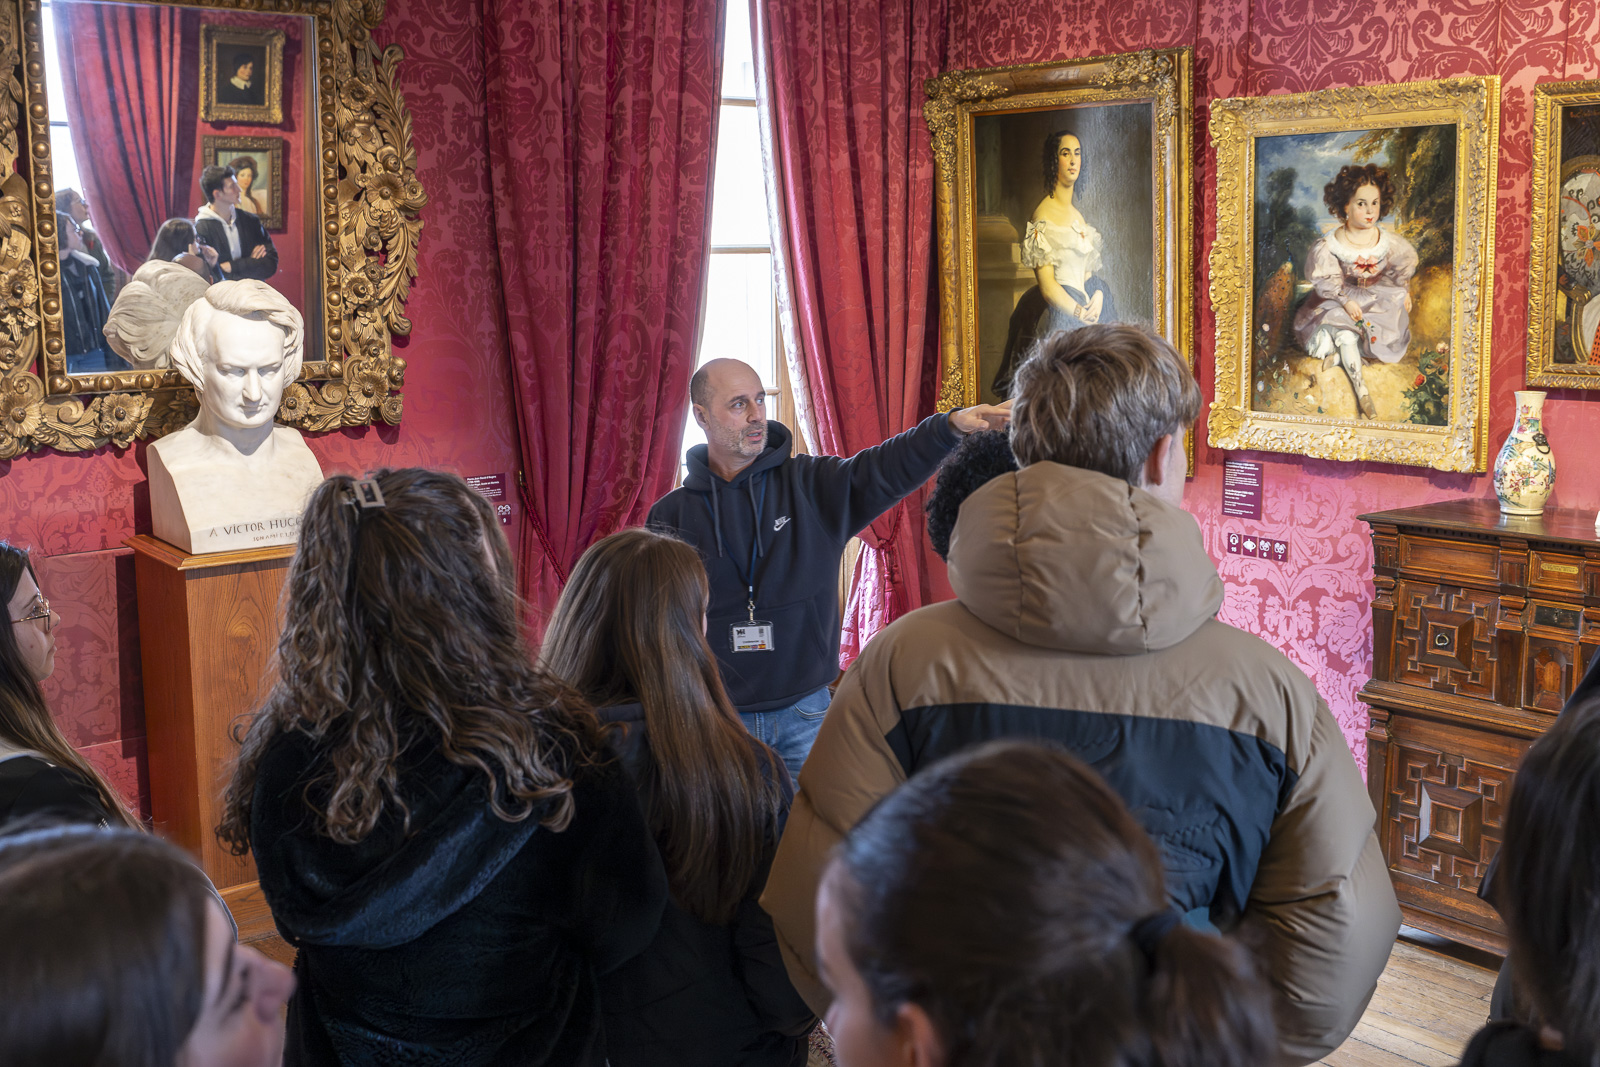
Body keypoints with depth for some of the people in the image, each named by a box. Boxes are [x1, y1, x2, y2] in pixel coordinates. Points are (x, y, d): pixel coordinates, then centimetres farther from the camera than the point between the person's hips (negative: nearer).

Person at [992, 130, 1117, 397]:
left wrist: (1098, 297, -2)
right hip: (1058, 314, -8)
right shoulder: (1043, 216, -10)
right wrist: (1083, 315, -14)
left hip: (1085, 309, 8)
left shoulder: (1078, 215, 15)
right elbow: (1047, 285, -15)